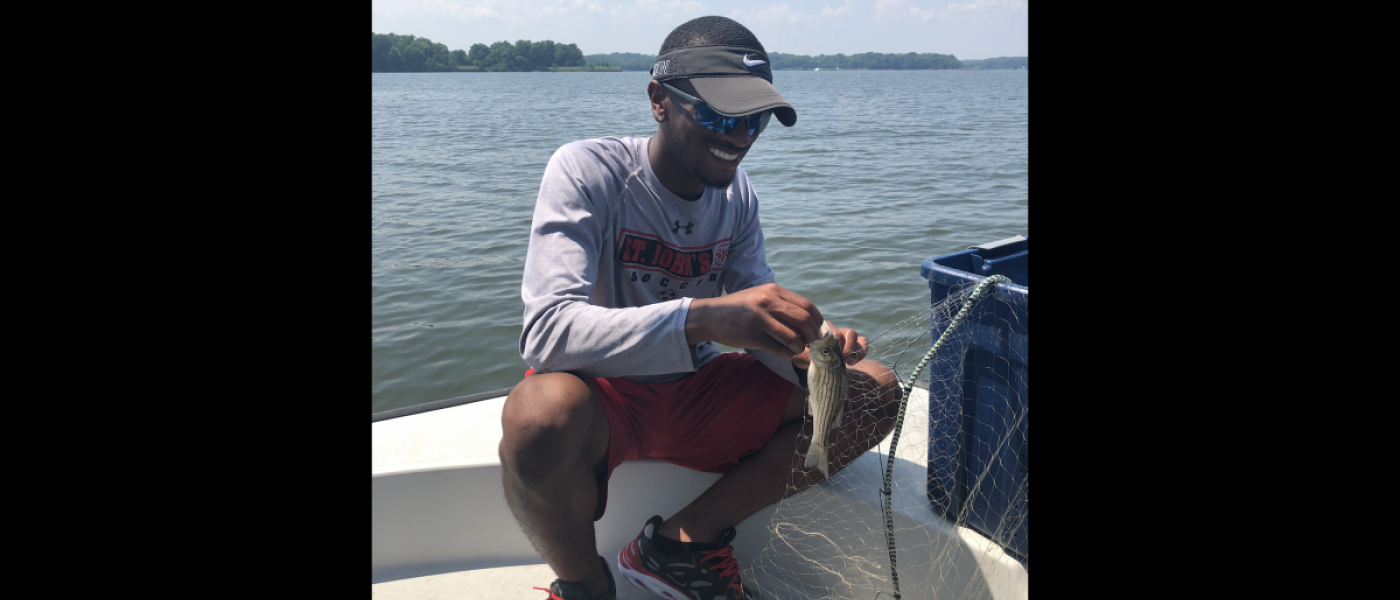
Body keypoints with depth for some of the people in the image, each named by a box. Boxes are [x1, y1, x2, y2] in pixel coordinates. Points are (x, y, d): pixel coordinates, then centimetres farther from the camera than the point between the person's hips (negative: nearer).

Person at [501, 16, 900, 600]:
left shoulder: (736, 191, 0)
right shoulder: (587, 172, -18)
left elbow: (755, 316, 2)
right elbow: (548, 331, -32)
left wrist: (805, 344, -23)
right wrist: (702, 316, -45)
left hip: (695, 391, 6)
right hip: (599, 395, -5)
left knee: (874, 391, -7)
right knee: (540, 414, -41)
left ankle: (684, 538, -5)